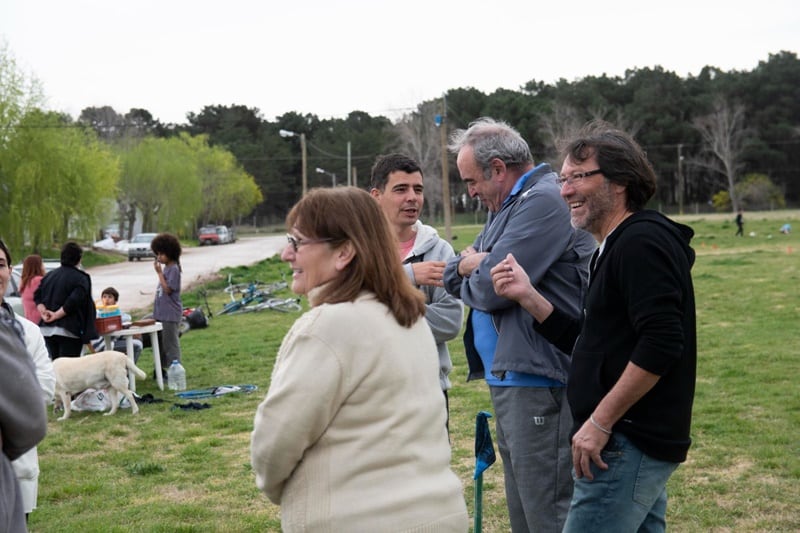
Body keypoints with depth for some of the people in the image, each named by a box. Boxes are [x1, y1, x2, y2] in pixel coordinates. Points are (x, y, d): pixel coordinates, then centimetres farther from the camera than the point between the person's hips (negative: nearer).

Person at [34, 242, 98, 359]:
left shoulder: (49, 276, 15)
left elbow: (37, 296, 10)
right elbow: (74, 301, -18)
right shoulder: (81, 278, -7)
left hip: (47, 330, 7)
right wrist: (57, 315, -12)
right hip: (68, 331, -6)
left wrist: (44, 312, 0)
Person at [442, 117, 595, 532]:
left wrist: (471, 275, 3)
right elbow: (452, 277, 18)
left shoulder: (544, 202, -15)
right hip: (508, 381, 10)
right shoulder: (508, 206, 19)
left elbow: (491, 289, -20)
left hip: (538, 385, -10)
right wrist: (472, 264, -5)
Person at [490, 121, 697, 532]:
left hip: (629, 444, -10)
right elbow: (589, 343, 17)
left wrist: (600, 422, -21)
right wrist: (528, 296, 5)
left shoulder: (642, 241, -14)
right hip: (636, 441, 10)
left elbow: (661, 344, -24)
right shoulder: (615, 247, 17)